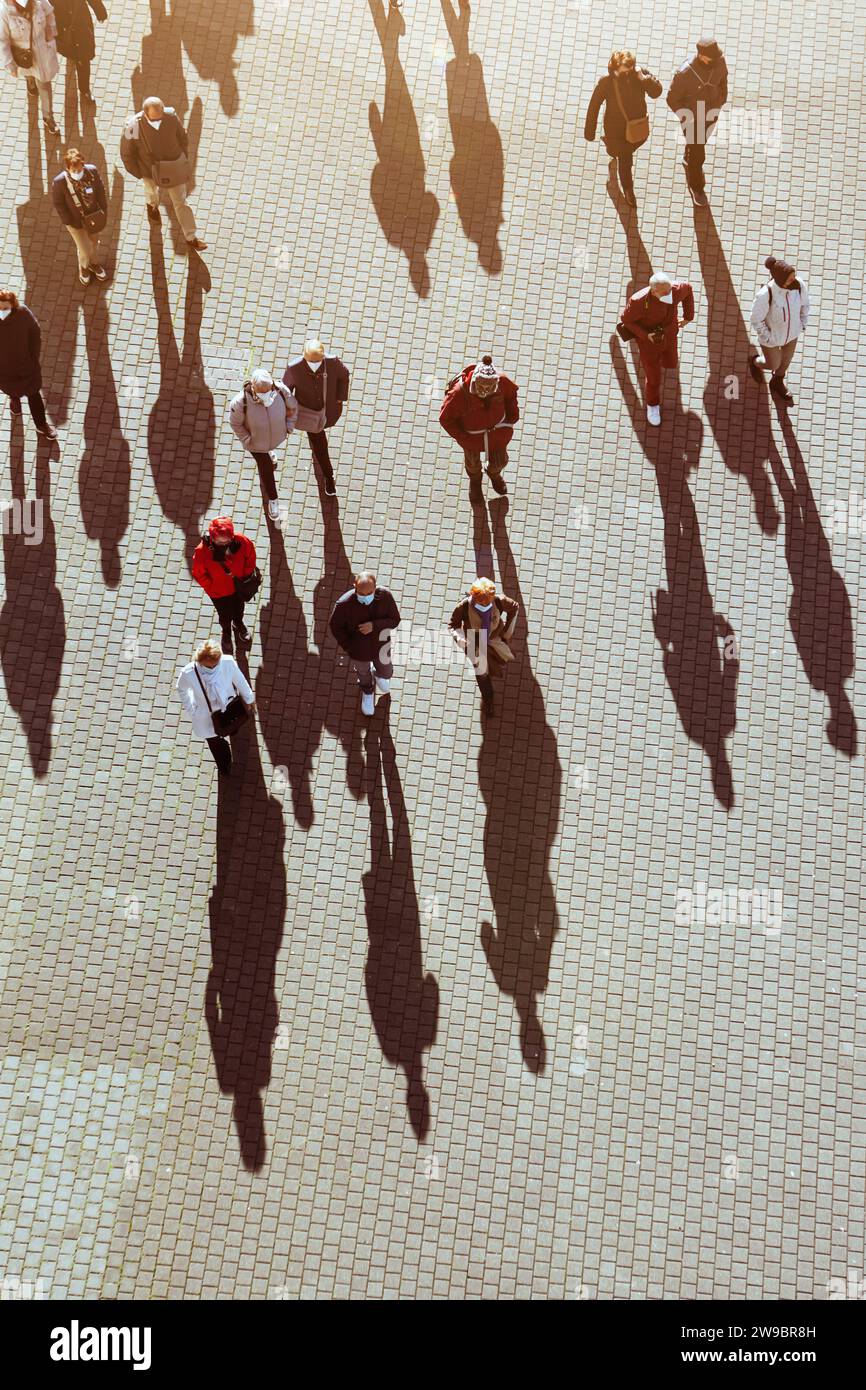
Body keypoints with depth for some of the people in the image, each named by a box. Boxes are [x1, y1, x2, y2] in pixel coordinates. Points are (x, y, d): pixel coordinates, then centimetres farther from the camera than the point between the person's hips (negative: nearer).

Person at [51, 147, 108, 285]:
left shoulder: (92, 171, -24)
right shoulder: (59, 182, -32)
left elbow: (100, 190, -7)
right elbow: (58, 203, -17)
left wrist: (104, 211, -6)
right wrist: (71, 223, -15)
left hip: (94, 216, 3)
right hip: (75, 220, -3)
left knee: (93, 242, 28)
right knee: (84, 250, 11)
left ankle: (93, 263, 60)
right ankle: (83, 267, 47)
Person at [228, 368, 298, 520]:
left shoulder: (281, 391, -33)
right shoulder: (241, 402, -38)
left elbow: (292, 407, -11)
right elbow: (235, 423, -18)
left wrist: (289, 427, -9)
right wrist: (247, 440, -15)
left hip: (277, 436, 2)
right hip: (256, 441, -2)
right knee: (266, 468, 15)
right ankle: (272, 499, 41)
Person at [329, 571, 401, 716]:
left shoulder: (385, 596, -31)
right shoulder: (344, 604, -36)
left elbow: (395, 620, -19)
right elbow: (336, 626, -17)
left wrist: (374, 625, -35)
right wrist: (347, 647, -17)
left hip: (380, 646, 1)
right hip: (358, 649, -1)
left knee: (386, 672, 29)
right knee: (363, 672, 31)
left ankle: (379, 673, 67)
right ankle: (367, 692, 65)